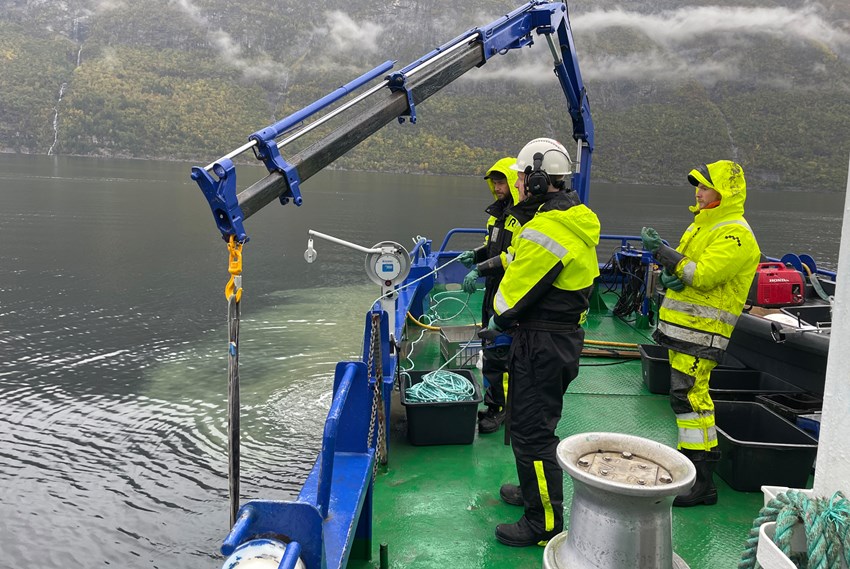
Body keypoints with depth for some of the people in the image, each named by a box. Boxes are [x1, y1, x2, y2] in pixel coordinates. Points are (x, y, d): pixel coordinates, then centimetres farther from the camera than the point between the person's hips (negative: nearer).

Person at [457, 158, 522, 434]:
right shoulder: (498, 210, 15)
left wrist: (480, 271, -25)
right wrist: (475, 255, 5)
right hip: (494, 289, 9)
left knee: (498, 351, -8)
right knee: (492, 347, 15)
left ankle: (498, 408, 2)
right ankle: (494, 402, 26)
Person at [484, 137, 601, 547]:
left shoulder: (546, 229, -24)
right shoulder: (578, 219, 9)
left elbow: (518, 289, -19)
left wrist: (498, 320, -1)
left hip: (541, 343, -11)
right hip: (566, 333, 11)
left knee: (530, 430, -1)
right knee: (537, 421, 25)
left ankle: (545, 524, 10)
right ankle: (536, 491, 43)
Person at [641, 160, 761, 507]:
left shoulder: (735, 234, -13)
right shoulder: (702, 224, 18)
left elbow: (704, 274, -24)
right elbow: (682, 265, 19)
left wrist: (662, 251, -20)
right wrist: (669, 274, -5)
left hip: (702, 331, -9)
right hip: (681, 325, 10)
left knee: (689, 397, -12)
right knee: (690, 395, 15)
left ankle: (701, 483, -6)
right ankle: (694, 457, 27)